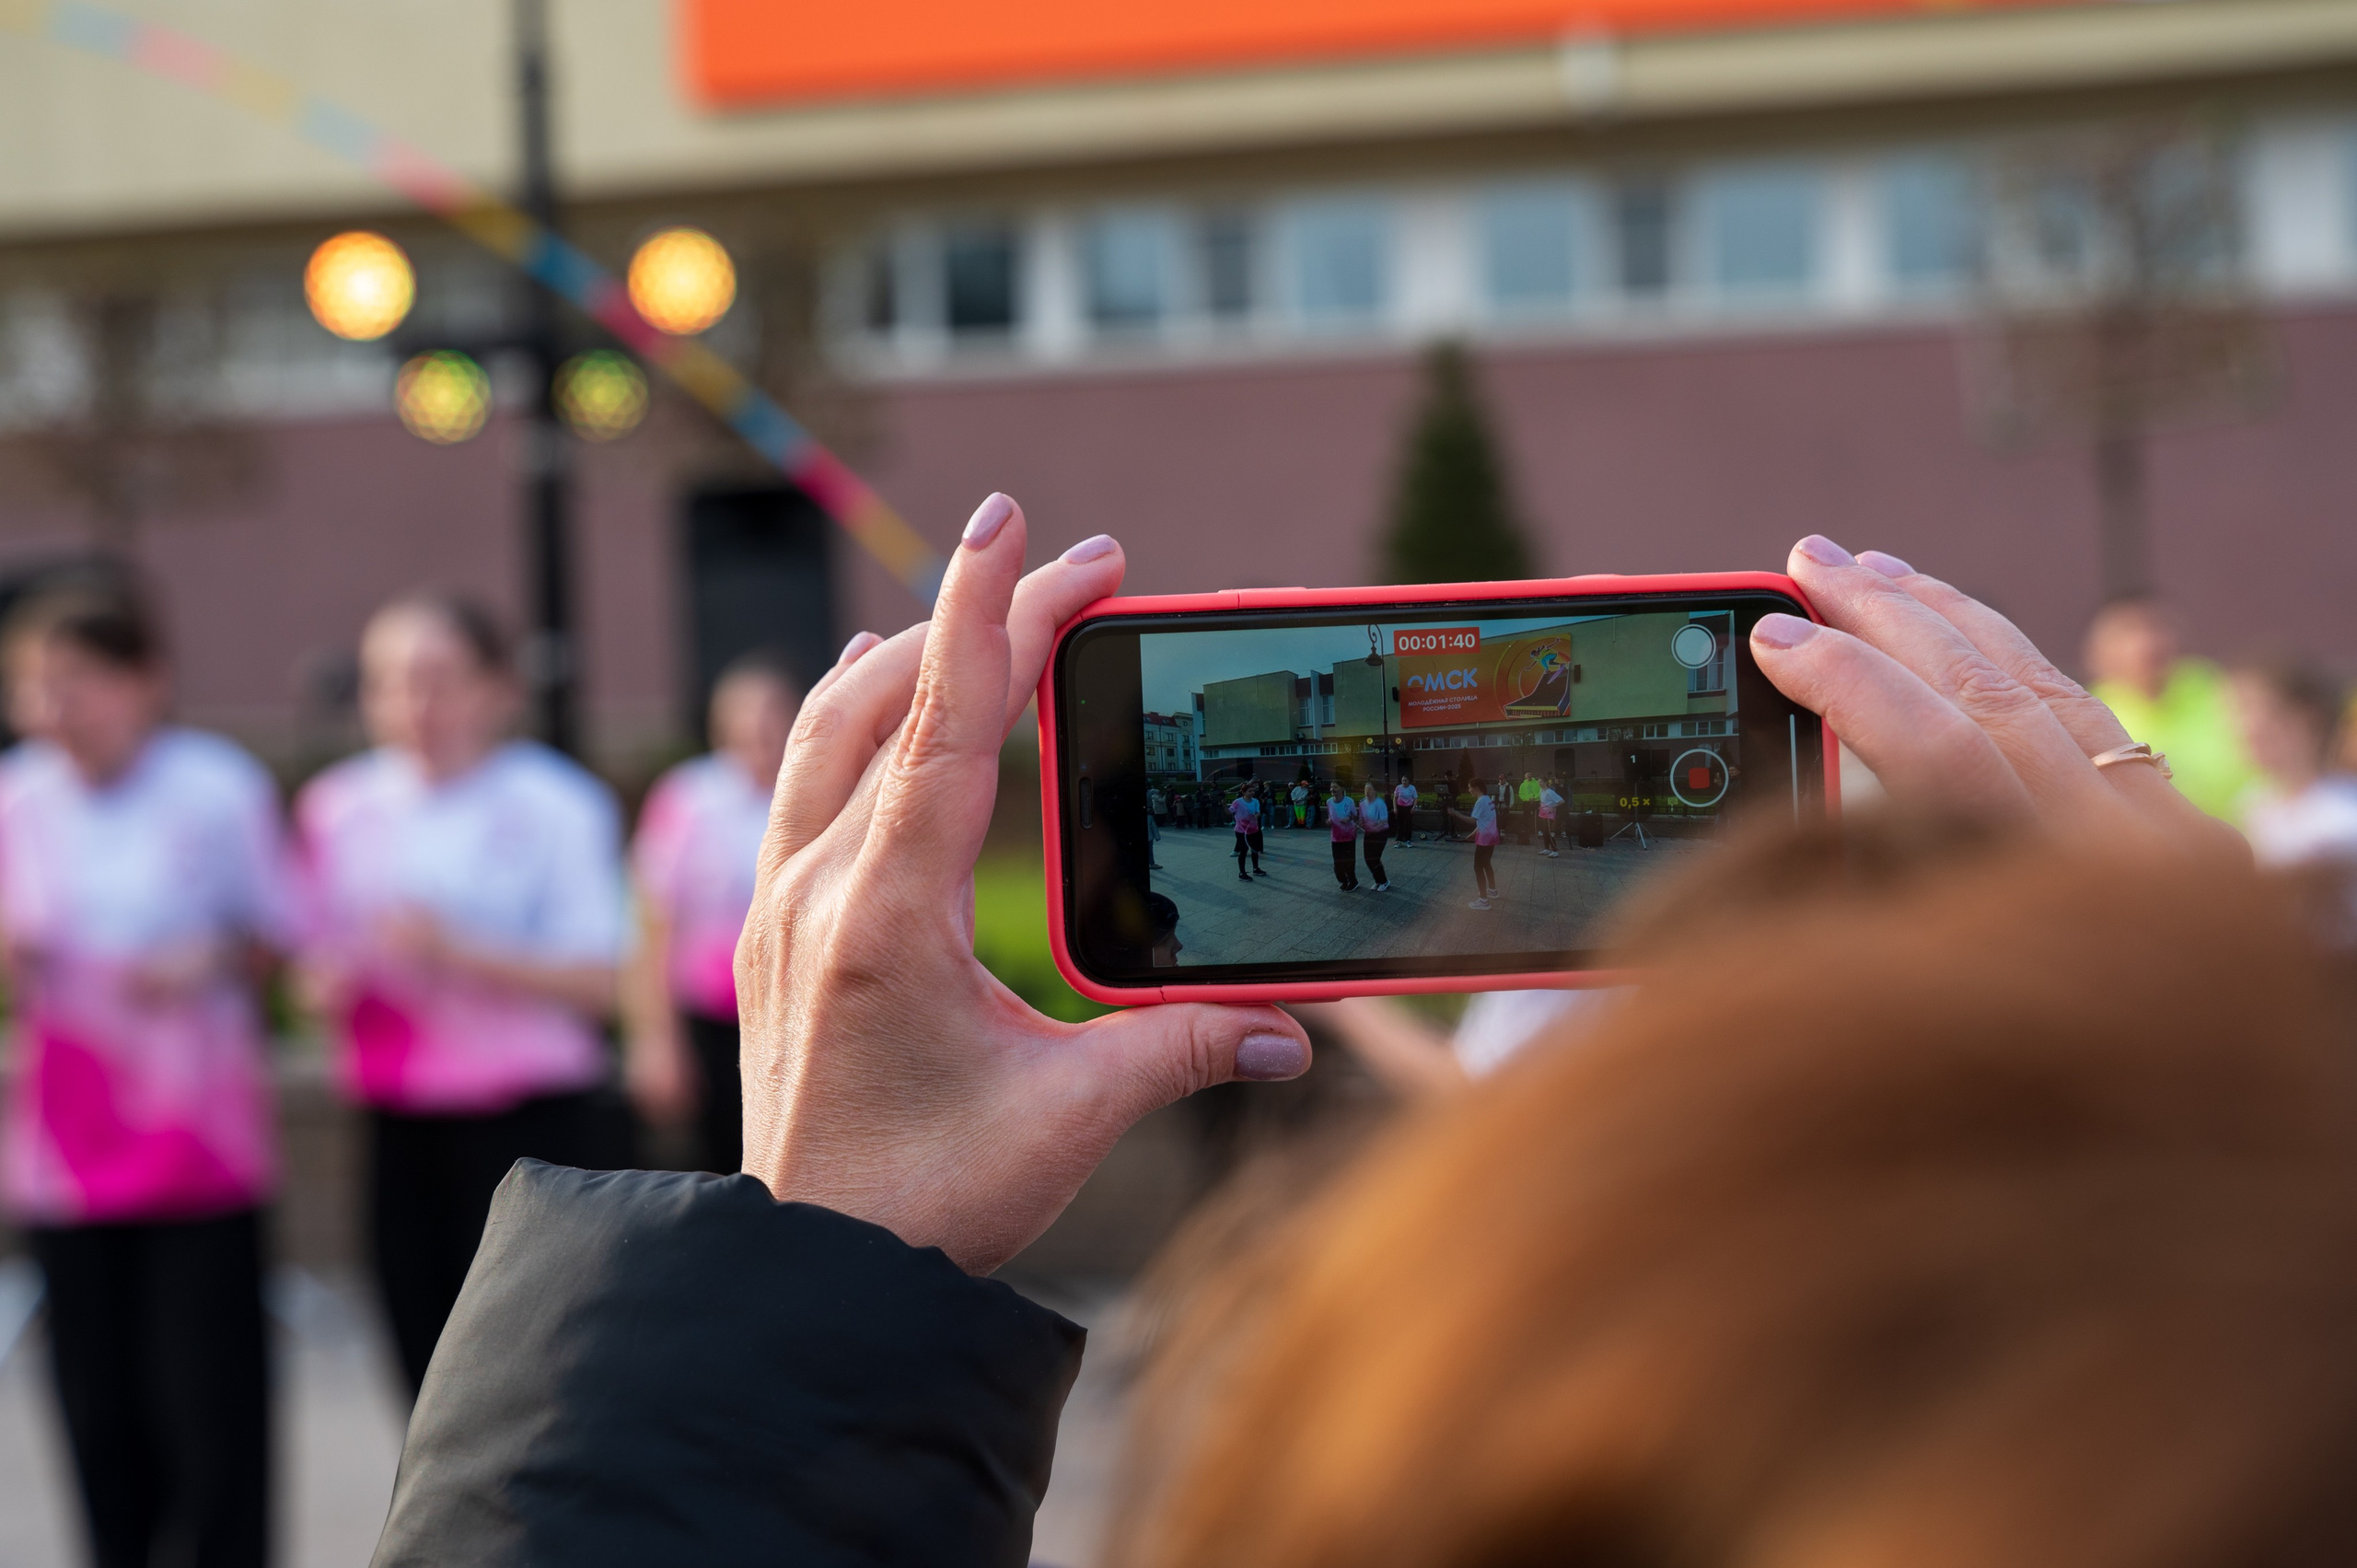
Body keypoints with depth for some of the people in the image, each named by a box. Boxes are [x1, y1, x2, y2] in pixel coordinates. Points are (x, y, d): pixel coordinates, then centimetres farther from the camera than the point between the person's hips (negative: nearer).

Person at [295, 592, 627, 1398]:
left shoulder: (551, 806, -5)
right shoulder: (339, 808, 9)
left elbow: (595, 981, -11)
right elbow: (322, 963, 18)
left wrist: (457, 951, -21)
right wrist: (332, 986, -6)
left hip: (526, 1121, -4)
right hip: (402, 1127, 5)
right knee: (429, 1356, 8)